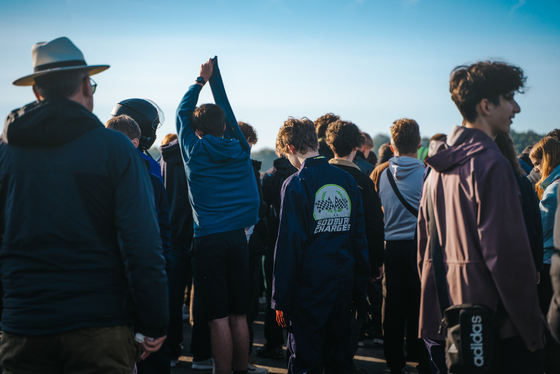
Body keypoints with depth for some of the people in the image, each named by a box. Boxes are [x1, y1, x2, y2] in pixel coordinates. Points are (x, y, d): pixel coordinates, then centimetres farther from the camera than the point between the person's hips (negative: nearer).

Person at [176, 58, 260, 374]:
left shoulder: (194, 151, -4)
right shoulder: (240, 150, 4)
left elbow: (182, 113, 12)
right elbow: (231, 117, 21)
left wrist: (201, 80, 20)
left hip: (209, 239, -4)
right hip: (238, 237, 4)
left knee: (219, 318, -3)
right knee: (239, 315, 10)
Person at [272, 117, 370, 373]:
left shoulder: (296, 184, -11)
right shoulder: (347, 180, 7)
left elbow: (289, 243, -12)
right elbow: (359, 237, 10)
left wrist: (281, 300, -8)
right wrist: (360, 289, 16)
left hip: (310, 284, -6)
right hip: (344, 282, 6)